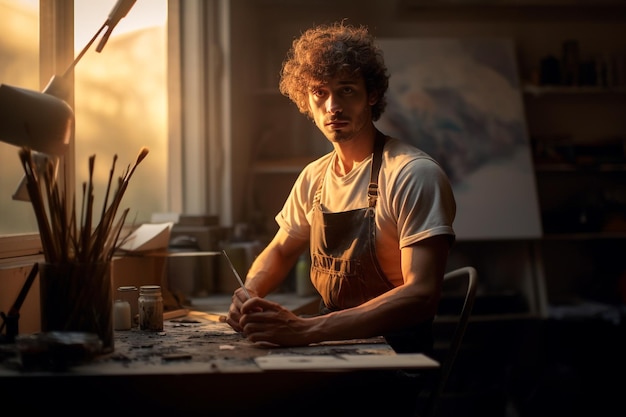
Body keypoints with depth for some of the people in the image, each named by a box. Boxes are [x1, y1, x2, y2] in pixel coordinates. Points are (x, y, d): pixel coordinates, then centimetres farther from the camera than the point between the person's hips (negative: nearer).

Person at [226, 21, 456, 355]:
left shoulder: (414, 175, -17)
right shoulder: (314, 177, 6)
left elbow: (421, 294, -25)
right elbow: (280, 251, 20)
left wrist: (305, 330, -34)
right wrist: (249, 293, -4)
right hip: (331, 346, 6)